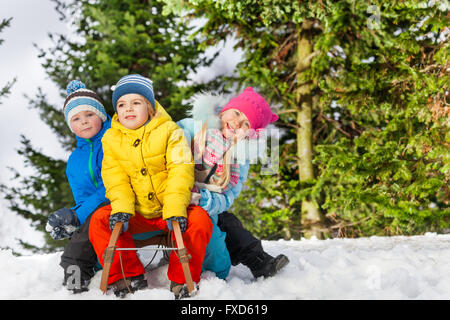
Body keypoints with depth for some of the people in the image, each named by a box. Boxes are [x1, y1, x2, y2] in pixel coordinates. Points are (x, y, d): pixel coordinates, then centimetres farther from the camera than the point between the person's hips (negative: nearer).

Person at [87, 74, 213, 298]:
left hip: (171, 209, -3)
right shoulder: (111, 139, 3)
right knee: (99, 220, -19)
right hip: (136, 214, 3)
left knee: (199, 220, -30)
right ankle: (129, 277, -10)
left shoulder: (168, 131, -8)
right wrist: (121, 208, -22)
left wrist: (175, 210, -28)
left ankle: (181, 280, -15)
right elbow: (115, 178, -3)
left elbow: (180, 172, -16)